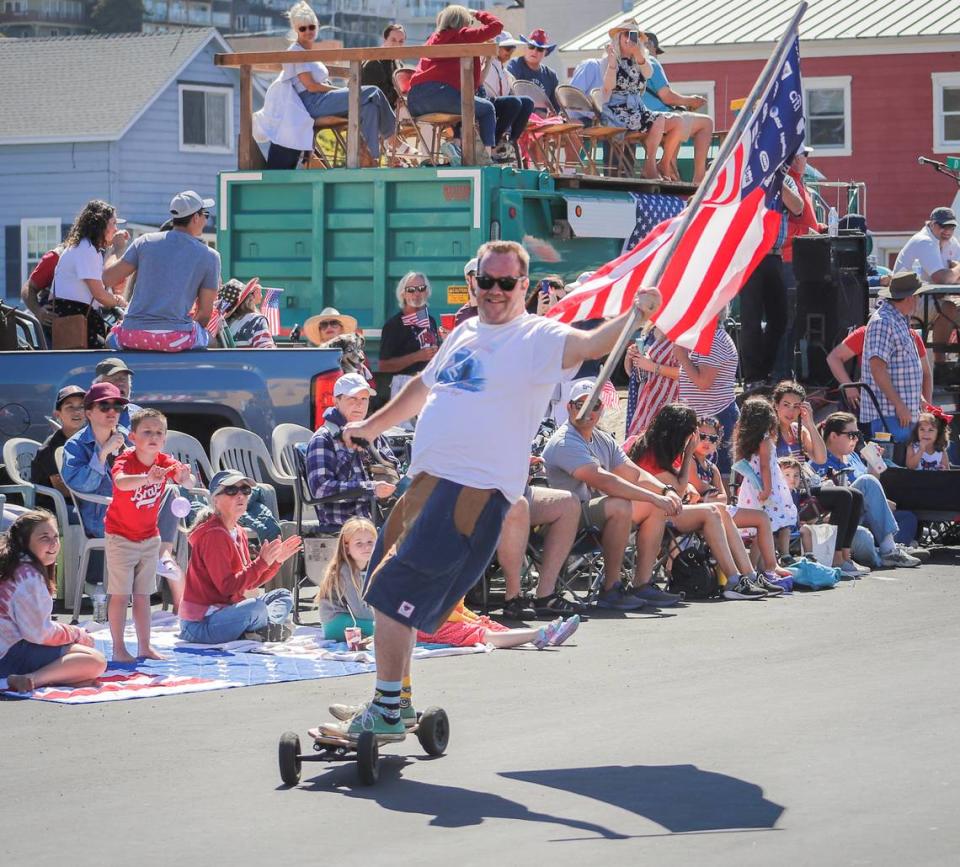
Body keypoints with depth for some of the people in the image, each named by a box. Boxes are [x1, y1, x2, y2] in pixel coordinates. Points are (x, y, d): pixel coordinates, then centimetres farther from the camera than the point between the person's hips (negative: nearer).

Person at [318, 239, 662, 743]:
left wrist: (635, 315, -43)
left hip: (475, 490, -8)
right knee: (384, 594, 15)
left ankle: (385, 716, -5)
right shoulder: (465, 333, 18)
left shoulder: (538, 338, -6)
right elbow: (422, 388, 33)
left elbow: (591, 345, -24)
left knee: (392, 593, -13)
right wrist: (370, 427, 43)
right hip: (426, 481, 8)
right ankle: (396, 696, 30)